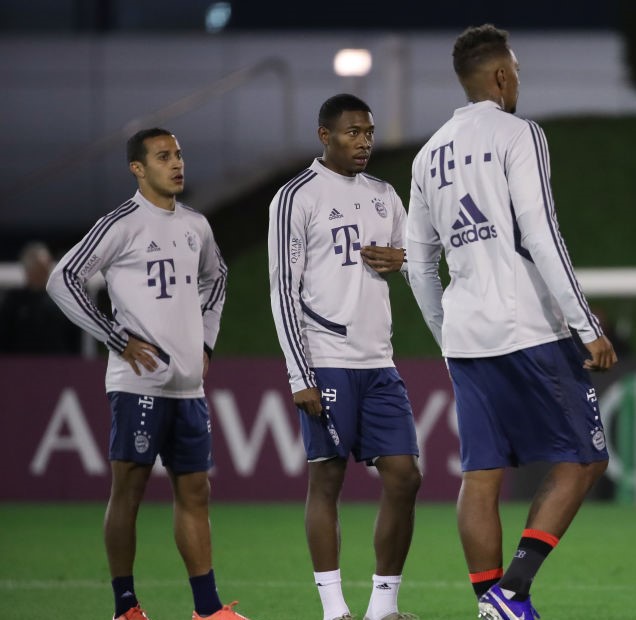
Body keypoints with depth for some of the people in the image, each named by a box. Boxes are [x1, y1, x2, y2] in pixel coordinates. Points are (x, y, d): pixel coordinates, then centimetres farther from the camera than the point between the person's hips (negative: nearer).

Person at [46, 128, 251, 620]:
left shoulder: (196, 226, 12)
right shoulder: (121, 225, -8)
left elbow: (215, 277, 31)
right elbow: (63, 280, -10)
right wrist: (118, 339, -11)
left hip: (189, 384, 7)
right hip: (140, 381, -7)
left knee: (195, 492, 7)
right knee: (129, 490, -3)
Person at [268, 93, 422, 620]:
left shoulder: (385, 197, 15)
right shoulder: (297, 197, -3)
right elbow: (284, 290, -7)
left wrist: (401, 261, 1)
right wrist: (300, 376, -13)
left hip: (379, 363, 6)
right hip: (326, 364, -6)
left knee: (404, 477, 0)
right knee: (327, 478, -4)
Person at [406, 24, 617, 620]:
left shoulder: (429, 155, 15)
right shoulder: (516, 135, -6)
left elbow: (418, 264, 19)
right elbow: (541, 238, -14)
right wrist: (589, 329, -13)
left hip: (464, 339, 7)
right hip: (527, 331, -7)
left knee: (482, 475, 6)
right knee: (582, 458, 2)